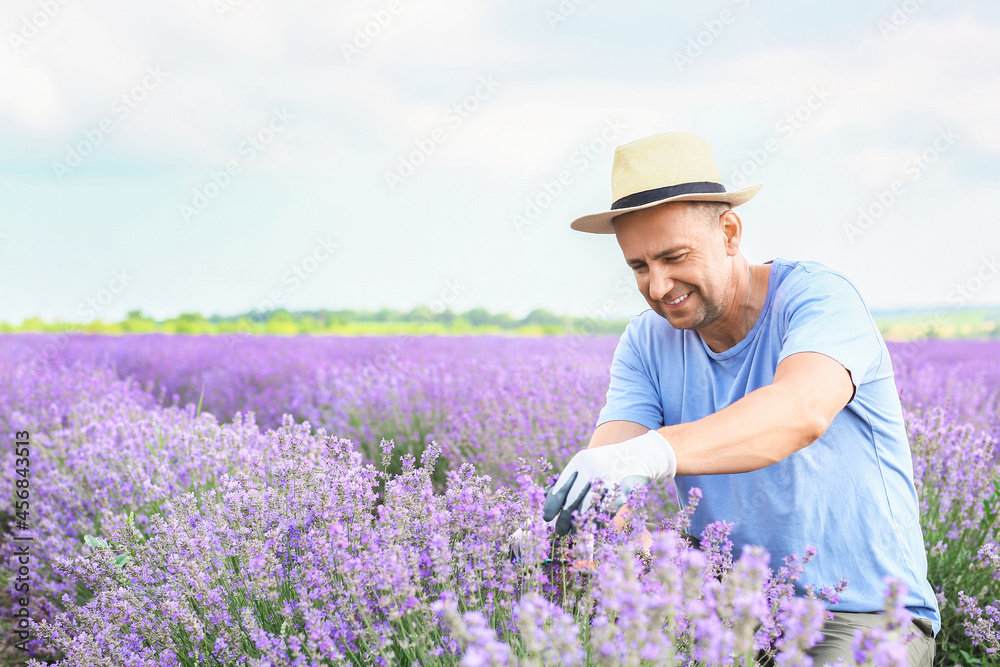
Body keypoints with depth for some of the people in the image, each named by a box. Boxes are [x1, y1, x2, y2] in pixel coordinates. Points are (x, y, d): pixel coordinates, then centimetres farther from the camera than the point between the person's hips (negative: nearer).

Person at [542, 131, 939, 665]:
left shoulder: (817, 298, -16)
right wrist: (555, 520, -38)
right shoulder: (646, 343, 2)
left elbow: (801, 411, -38)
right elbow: (605, 457, -13)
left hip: (862, 614, -3)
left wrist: (655, 452, -54)